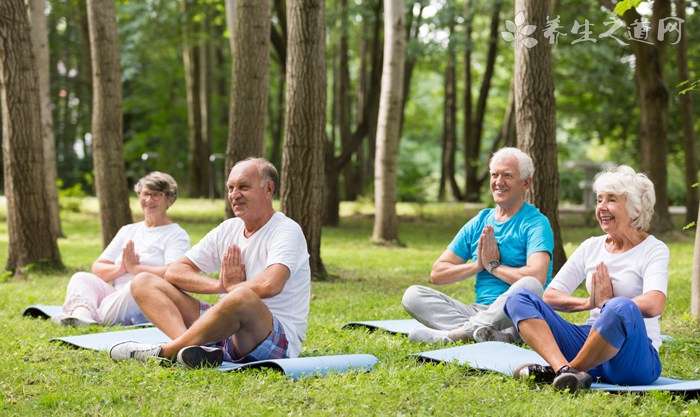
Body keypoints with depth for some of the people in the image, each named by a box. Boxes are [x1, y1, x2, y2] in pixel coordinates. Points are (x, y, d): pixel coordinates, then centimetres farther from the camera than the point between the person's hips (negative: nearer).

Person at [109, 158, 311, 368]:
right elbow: (174, 272, 10)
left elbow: (270, 285, -27)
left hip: (279, 339, -8)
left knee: (243, 297, -42)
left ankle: (163, 352, -23)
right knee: (144, 282, 0)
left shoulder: (287, 231, -7)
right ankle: (190, 347, -30)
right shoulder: (228, 229, 14)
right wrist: (219, 285, -7)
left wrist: (232, 286, -7)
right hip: (227, 329, 8)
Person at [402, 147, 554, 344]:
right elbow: (437, 274, 13)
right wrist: (478, 265, -2)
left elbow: (536, 278, -21)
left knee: (530, 286, -38)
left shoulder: (536, 223, -1)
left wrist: (494, 265, -4)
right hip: (480, 310, 5)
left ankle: (455, 333, -29)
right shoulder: (479, 223, 16)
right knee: (412, 295, -12)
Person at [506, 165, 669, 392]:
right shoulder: (591, 247, 15)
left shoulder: (654, 249, 0)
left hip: (635, 356, -5)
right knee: (519, 299, -11)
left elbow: (653, 305, -20)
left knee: (622, 309, -40)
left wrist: (607, 303, -8)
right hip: (590, 338, 6)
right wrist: (588, 303, -8)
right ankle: (564, 369, -36)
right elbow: (550, 296, 9)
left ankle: (557, 372, -23)